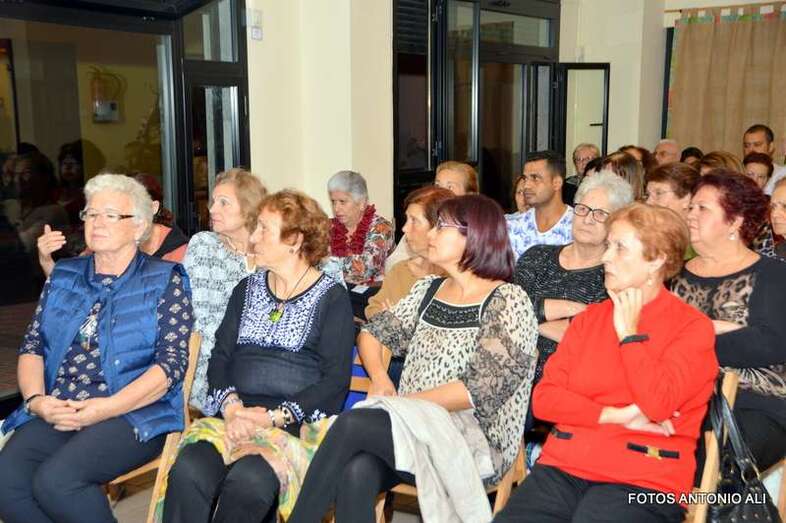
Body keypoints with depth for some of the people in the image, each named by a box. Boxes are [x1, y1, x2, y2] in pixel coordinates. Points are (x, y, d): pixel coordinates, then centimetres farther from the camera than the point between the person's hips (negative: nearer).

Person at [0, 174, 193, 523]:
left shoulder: (165, 281, 3)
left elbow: (172, 363, -7)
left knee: (55, 481, -28)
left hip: (133, 413, -4)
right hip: (56, 412, 5)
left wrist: (106, 408, -16)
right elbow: (32, 346, 15)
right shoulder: (63, 277, 18)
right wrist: (35, 399, -5)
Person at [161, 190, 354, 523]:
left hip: (297, 423, -3)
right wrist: (232, 406, -8)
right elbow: (219, 358, 13)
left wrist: (274, 417, -14)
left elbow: (336, 380, -3)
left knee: (246, 480, -34)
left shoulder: (331, 296, 5)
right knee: (188, 472, -29)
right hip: (235, 417, 4)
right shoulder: (247, 289, 20)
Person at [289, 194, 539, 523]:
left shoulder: (508, 301, -6)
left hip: (476, 442, -5)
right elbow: (373, 332, 18)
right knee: (356, 472, -29)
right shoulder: (428, 290, 15)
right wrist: (379, 378, -2)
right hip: (411, 428, 5)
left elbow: (480, 388, -15)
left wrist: (401, 402, -13)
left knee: (352, 423, -27)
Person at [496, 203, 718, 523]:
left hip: (643, 481, -3)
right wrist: (614, 415, -6)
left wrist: (628, 333, -4)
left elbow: (656, 405, -14)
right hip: (564, 466, 4)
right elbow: (543, 398, 6)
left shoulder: (692, 326, 1)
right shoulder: (590, 317, 15)